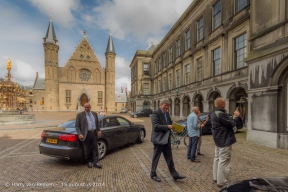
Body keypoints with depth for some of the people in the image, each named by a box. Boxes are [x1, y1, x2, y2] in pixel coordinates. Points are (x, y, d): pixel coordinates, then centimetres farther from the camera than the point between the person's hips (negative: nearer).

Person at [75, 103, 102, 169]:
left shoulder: (94, 114, 10)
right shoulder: (80, 115, -3)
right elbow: (77, 126, -3)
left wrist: (99, 130, 3)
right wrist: (79, 134, -15)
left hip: (94, 133, 4)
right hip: (86, 134, -3)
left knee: (95, 148, 5)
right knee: (87, 150, 8)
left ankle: (95, 162, 14)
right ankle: (89, 162, 27)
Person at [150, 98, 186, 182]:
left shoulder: (166, 113, 11)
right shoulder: (155, 113, -15)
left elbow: (170, 123, 14)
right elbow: (156, 126, -23)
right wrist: (168, 127, -25)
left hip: (166, 139, 8)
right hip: (159, 139, -8)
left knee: (169, 157, 15)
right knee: (156, 157, 8)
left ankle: (174, 174, 25)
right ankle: (153, 174, 26)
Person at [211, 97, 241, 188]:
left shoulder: (214, 113, 9)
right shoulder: (221, 114, -25)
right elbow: (231, 124, -18)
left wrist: (233, 117, 7)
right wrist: (236, 116, -3)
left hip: (218, 139, 11)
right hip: (224, 140, -11)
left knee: (217, 158, 18)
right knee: (224, 161, -2)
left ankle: (216, 178, 30)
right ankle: (222, 182, 6)